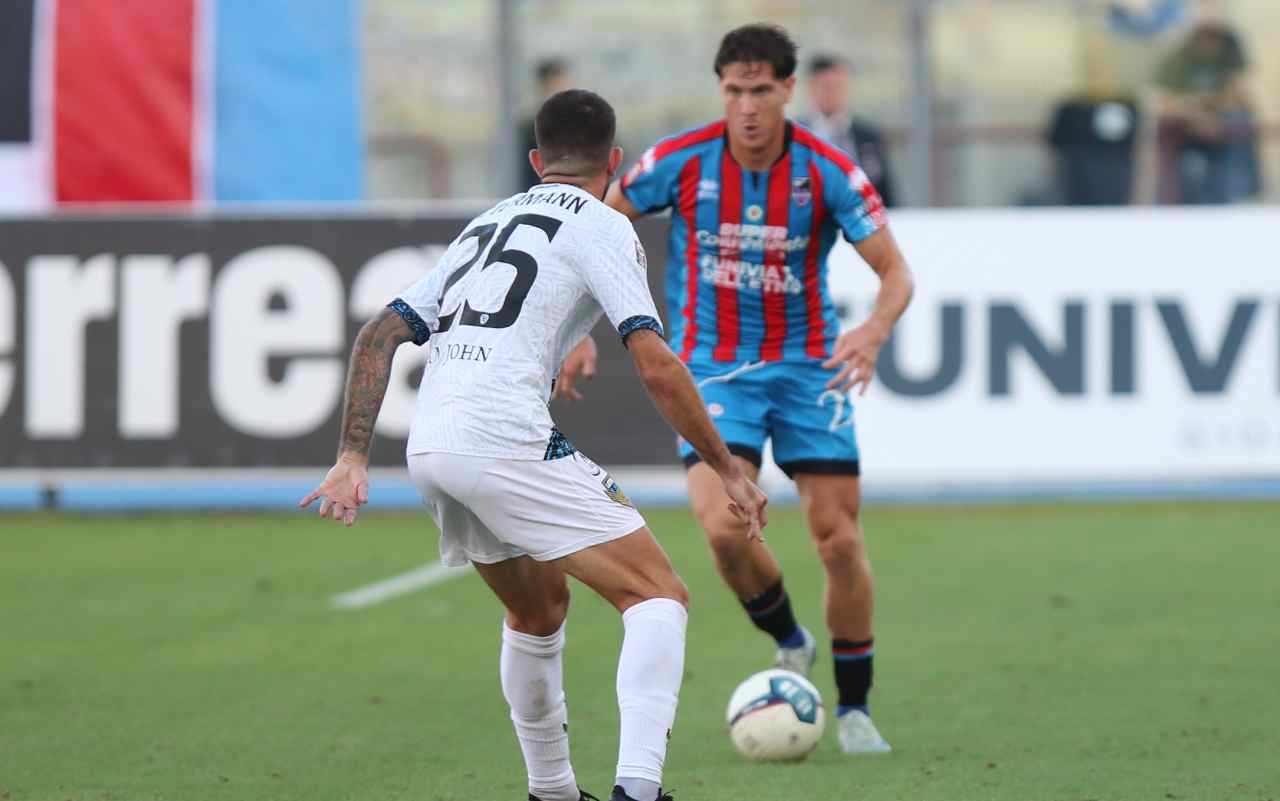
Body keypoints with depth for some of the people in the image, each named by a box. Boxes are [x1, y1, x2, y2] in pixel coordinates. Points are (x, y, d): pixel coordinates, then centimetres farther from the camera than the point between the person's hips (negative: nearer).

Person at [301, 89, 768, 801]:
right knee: (659, 596, -5)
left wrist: (353, 459, 18)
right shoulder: (602, 227, 5)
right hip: (505, 441, -7)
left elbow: (378, 336, 22)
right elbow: (657, 368, -6)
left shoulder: (486, 225, 27)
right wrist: (727, 470, 2)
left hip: (429, 449, 7)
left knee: (538, 610, 29)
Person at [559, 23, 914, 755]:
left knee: (840, 536, -4)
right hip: (713, 363, 0)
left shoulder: (828, 172, -13)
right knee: (725, 526, -21)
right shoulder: (683, 162, -11)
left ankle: (855, 708, 13)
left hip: (808, 365, 0)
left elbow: (896, 271, -10)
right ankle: (788, 643, 9)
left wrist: (875, 331, -32)